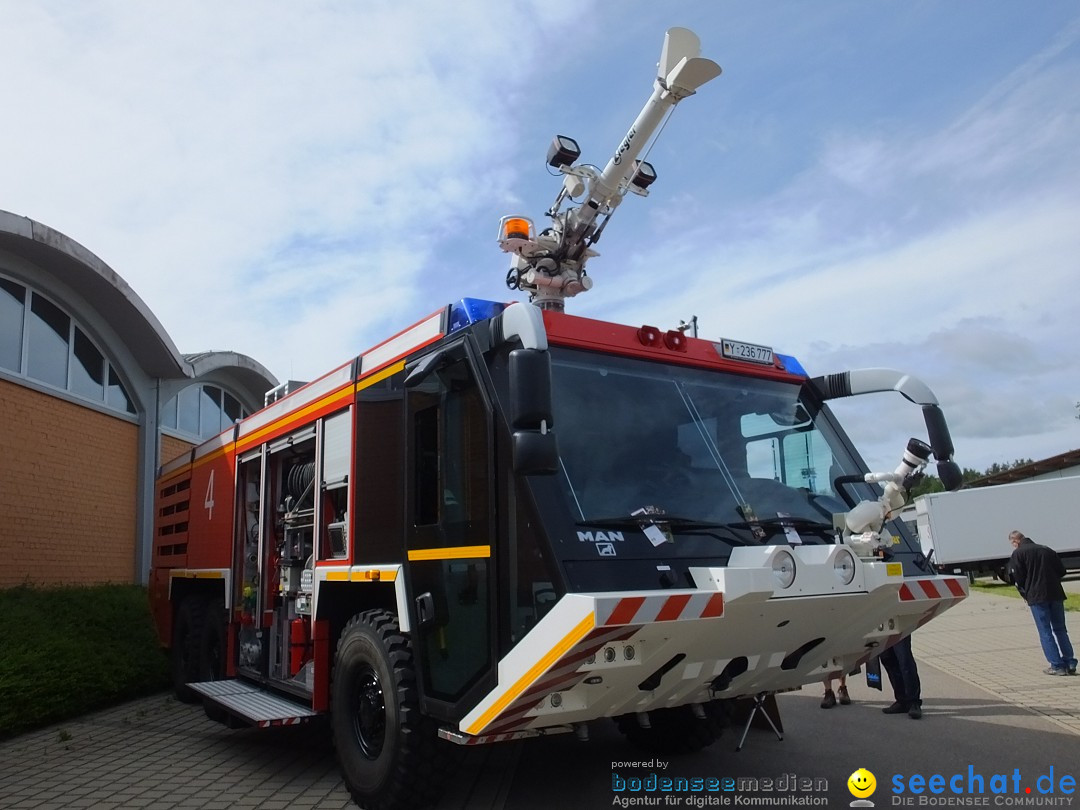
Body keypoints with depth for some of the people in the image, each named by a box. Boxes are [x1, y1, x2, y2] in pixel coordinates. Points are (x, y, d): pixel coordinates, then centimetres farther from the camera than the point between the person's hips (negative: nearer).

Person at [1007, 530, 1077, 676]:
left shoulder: (1018, 553, -4)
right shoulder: (1047, 550, 13)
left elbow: (1017, 578, -8)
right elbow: (1062, 571, 14)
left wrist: (1025, 595, 7)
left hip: (1037, 598, -5)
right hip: (1056, 594, 5)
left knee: (1045, 632, 1)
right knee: (1060, 630, 15)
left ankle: (1057, 665, -2)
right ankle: (1070, 664, 12)